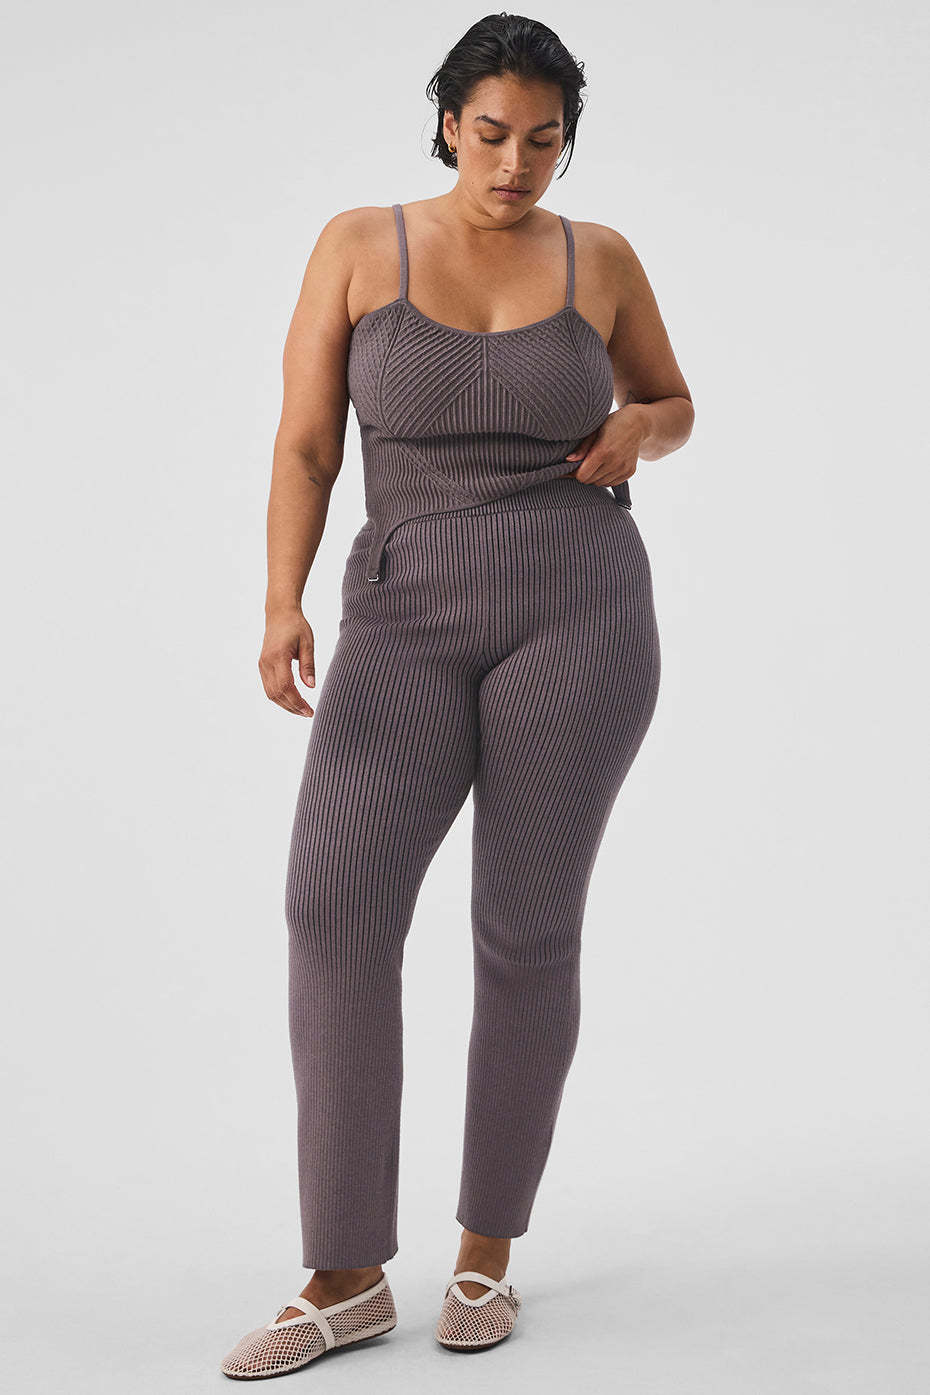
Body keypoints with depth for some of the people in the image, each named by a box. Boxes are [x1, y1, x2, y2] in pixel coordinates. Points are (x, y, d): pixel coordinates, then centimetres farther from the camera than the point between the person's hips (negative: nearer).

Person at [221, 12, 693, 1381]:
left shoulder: (600, 258, 9)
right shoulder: (357, 244, 6)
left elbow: (674, 404, 23)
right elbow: (304, 447, 2)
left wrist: (637, 430, -3)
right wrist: (283, 607, -14)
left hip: (578, 611, 0)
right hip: (414, 625, 1)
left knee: (527, 930, -4)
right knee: (336, 905, -17)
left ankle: (487, 1244, 17)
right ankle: (347, 1278, -8)